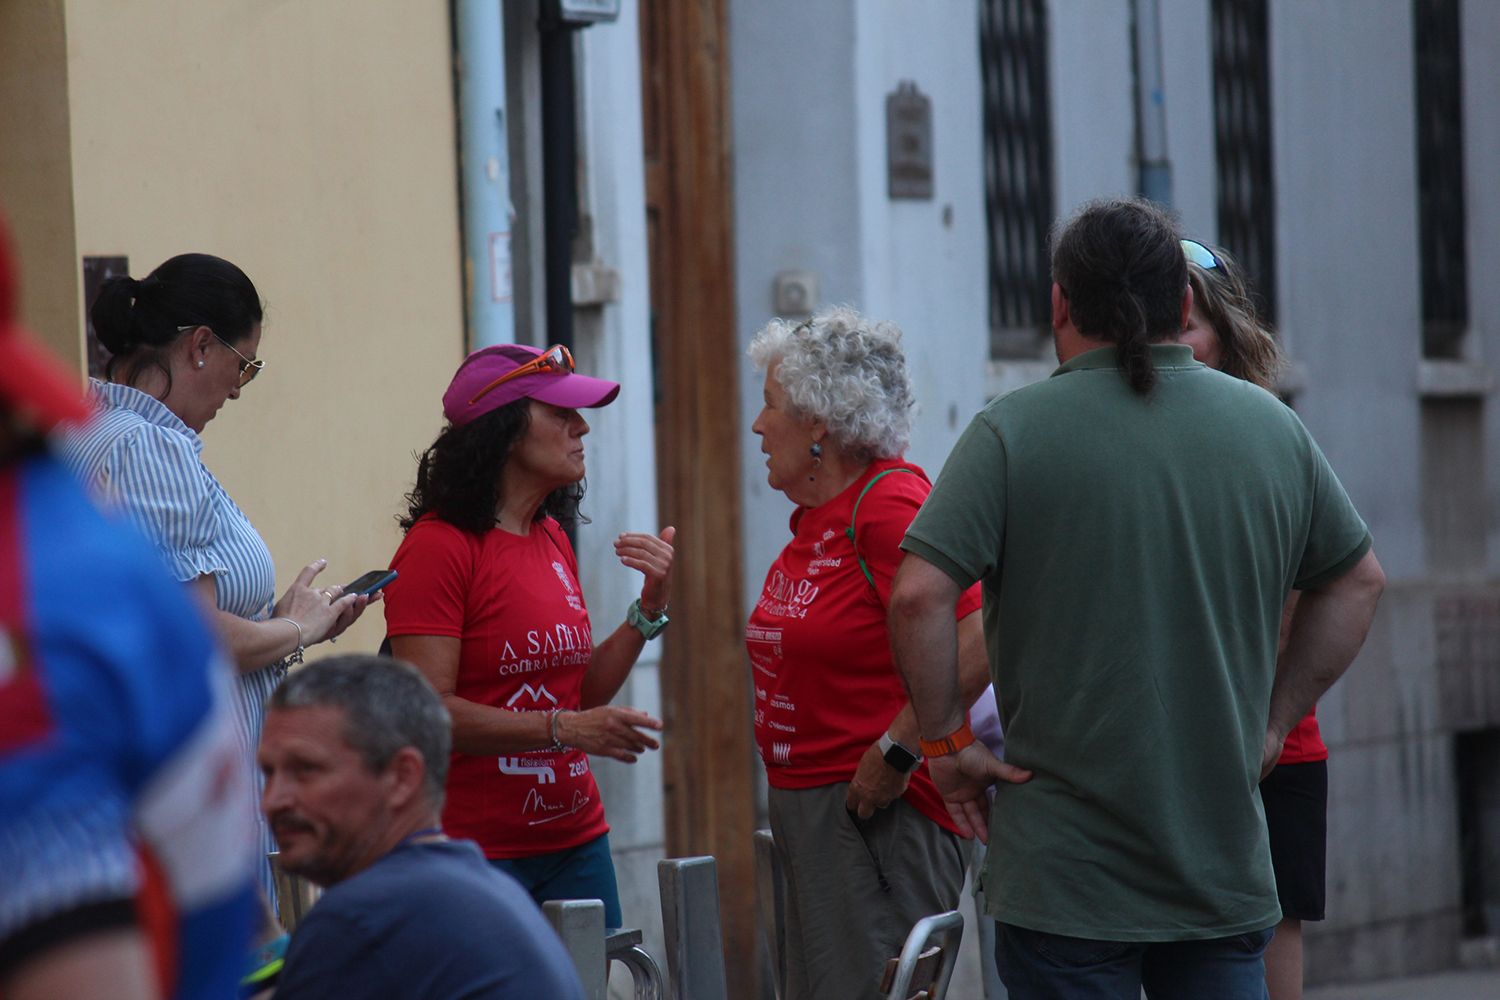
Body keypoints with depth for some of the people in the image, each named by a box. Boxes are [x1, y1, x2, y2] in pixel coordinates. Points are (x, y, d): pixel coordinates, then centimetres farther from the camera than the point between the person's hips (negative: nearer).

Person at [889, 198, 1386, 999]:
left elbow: (919, 595, -16)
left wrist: (946, 741, -4)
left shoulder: (1013, 431, -7)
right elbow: (1358, 580, 17)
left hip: (1066, 873, -3)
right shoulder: (1270, 425, 7)